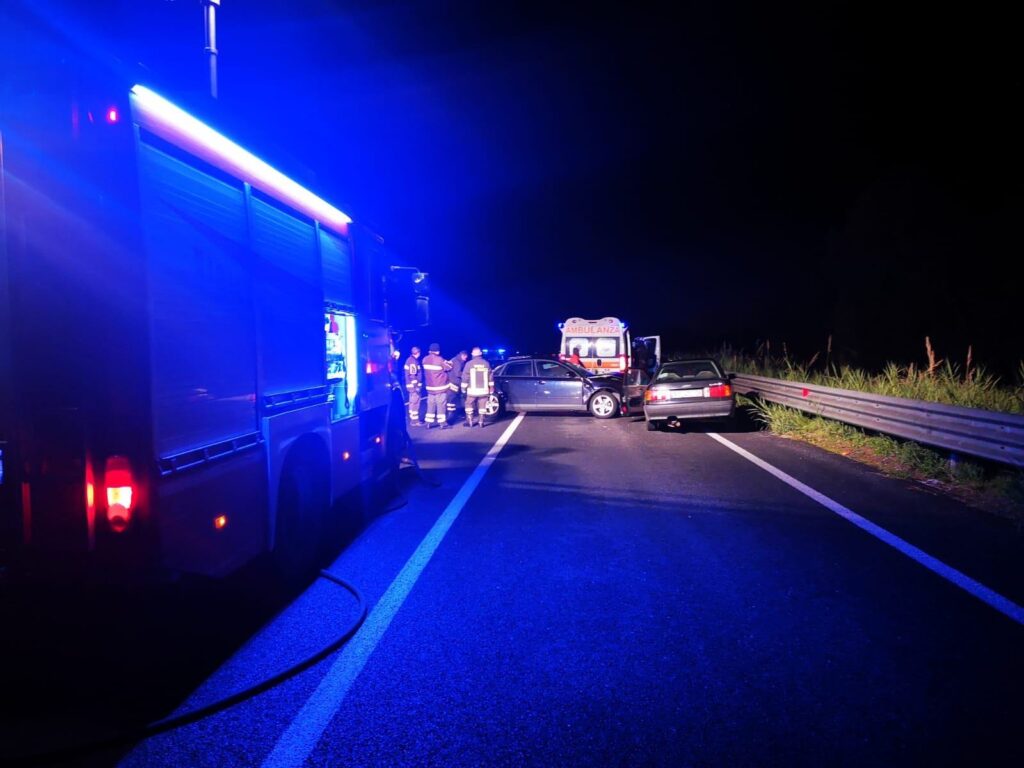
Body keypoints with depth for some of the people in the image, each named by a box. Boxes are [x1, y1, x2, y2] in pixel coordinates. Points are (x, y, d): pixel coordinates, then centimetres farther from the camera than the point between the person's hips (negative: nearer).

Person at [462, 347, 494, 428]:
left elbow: (465, 377, -3)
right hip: (483, 390, 2)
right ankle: (481, 422, 7)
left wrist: (463, 388, 6)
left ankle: (470, 422, 10)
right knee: (482, 406, 8)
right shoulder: (486, 363, 3)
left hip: (472, 390, -2)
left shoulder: (469, 364, -5)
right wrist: (491, 388, 14)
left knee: (469, 405, 11)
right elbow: (490, 377, 6)